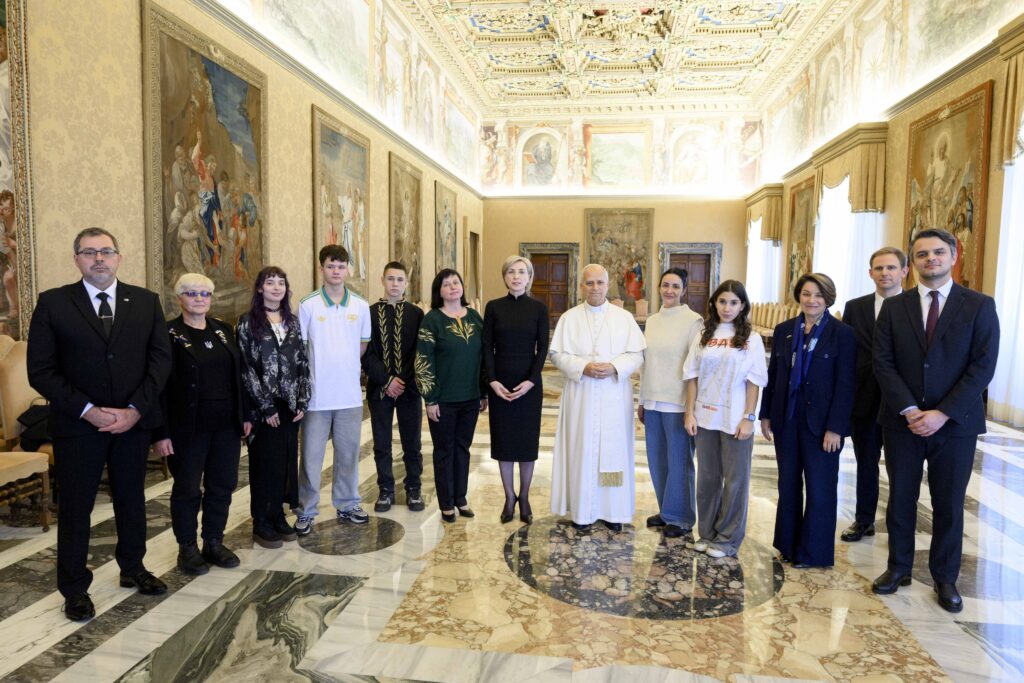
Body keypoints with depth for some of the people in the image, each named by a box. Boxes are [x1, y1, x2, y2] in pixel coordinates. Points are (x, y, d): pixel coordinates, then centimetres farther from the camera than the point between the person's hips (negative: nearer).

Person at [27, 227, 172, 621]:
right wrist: (87, 410, -16)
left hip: (134, 422, 2)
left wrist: (136, 409, -11)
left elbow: (161, 358, -1)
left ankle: (132, 569, 34)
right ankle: (75, 589, 26)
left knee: (132, 500, 15)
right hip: (77, 425, -2)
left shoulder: (146, 301, 2)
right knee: (74, 508, 9)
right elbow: (40, 370, -6)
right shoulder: (53, 303, -3)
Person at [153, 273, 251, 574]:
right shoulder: (168, 333, -6)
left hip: (226, 425, 5)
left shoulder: (224, 330, 9)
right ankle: (187, 548, 24)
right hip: (188, 427, -5)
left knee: (222, 485, 11)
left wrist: (245, 415, 9)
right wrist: (161, 433, -13)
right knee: (187, 489, 8)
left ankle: (214, 542, 27)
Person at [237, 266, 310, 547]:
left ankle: (278, 515, 23)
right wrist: (265, 405, -12)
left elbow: (303, 362, 8)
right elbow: (245, 367, -8)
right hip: (262, 406, -4)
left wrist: (302, 401, -1)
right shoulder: (248, 322, -3)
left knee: (287, 460, 9)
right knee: (264, 461, 3)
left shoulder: (292, 321, 10)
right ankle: (261, 522, 16)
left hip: (290, 405, 4)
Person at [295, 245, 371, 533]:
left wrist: (344, 367, 10)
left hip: (350, 394, 2)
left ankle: (347, 505, 27)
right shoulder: (308, 305, -4)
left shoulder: (361, 305, 3)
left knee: (348, 453, 12)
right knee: (311, 455, 6)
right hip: (316, 394, -2)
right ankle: (306, 511, 19)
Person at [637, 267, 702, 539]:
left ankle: (680, 517, 20)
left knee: (678, 461, 5)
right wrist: (642, 400, 14)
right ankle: (665, 511, 30)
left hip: (677, 402, -6)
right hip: (653, 401, 6)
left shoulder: (693, 321, -8)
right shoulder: (652, 321, 10)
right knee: (657, 459, 14)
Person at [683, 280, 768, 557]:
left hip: (735, 419, -2)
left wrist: (749, 418, -10)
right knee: (707, 476, 11)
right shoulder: (703, 336, 4)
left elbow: (754, 382, -4)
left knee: (735, 479, 6)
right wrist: (690, 413, -1)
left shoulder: (751, 338, -2)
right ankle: (707, 533, 25)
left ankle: (727, 539, 19)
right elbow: (692, 377, 4)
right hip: (705, 417, 3)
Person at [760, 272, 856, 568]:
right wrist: (766, 415, 5)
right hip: (787, 419, 4)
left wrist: (835, 428, -14)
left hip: (820, 422, -4)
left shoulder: (842, 334, -7)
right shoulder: (784, 330, 5)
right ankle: (788, 545, 27)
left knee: (819, 488, 6)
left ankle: (814, 553, 20)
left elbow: (845, 385, -10)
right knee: (787, 485, 13)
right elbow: (773, 375, 8)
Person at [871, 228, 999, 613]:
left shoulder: (979, 306, -1)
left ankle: (945, 578, 27)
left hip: (955, 423, -1)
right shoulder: (894, 307, 3)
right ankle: (899, 567, 27)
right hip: (902, 421, 1)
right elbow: (883, 364, -2)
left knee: (949, 505, 10)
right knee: (900, 500, 11)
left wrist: (941, 414, -15)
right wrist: (909, 410, -13)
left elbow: (983, 367, -8)